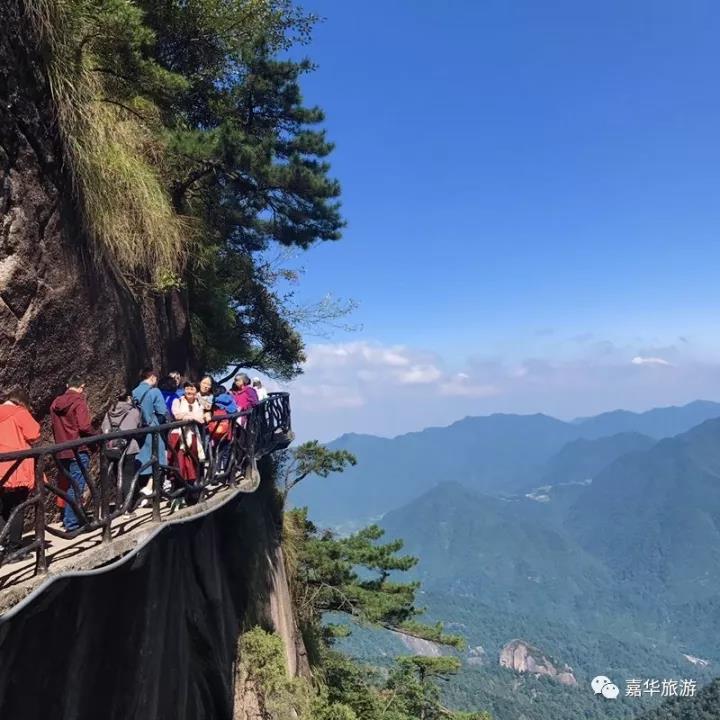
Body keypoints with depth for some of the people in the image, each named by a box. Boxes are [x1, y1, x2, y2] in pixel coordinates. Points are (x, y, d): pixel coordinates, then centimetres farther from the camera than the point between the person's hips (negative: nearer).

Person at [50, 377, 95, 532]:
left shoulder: (56, 403, 11)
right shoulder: (79, 401, -12)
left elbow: (54, 426, 16)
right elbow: (85, 426, -20)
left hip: (62, 451, 7)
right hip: (78, 450, -7)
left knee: (67, 484, 19)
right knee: (76, 487, -2)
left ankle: (67, 518, 29)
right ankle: (72, 523, -1)